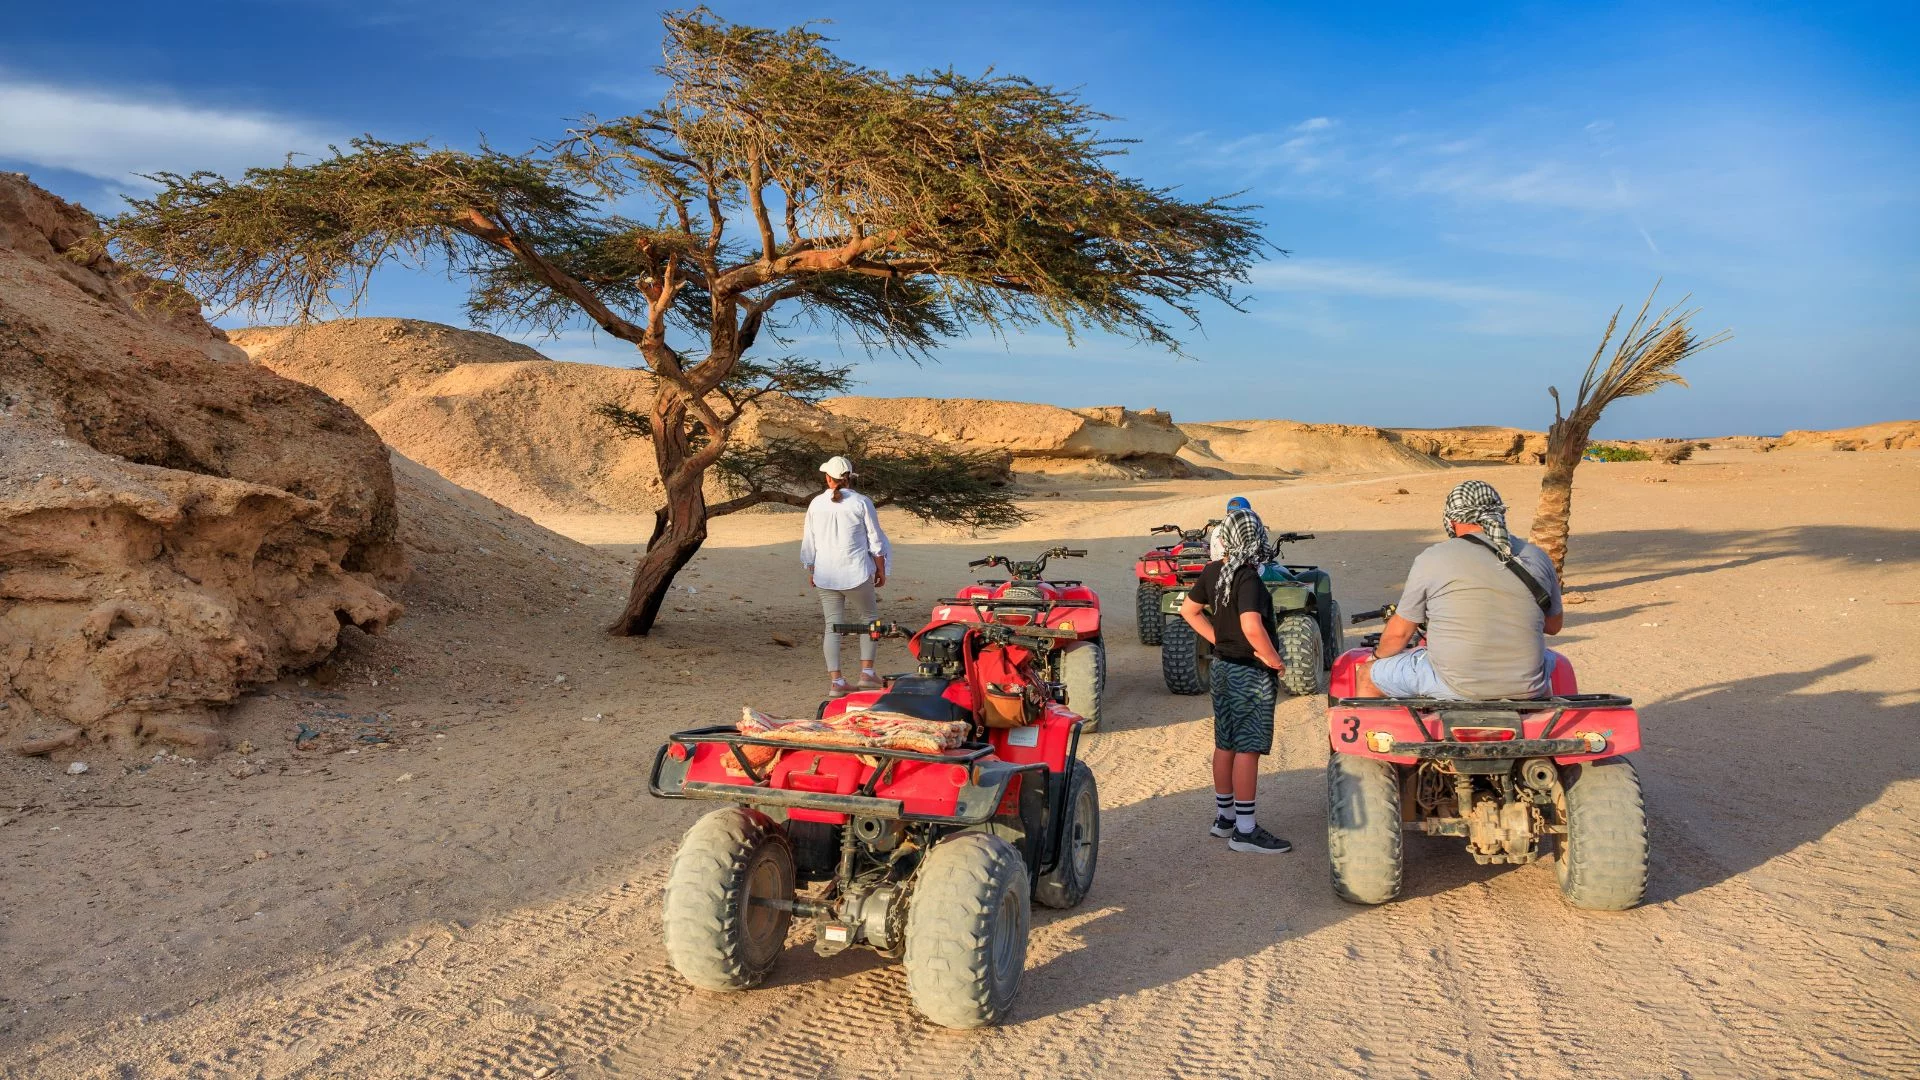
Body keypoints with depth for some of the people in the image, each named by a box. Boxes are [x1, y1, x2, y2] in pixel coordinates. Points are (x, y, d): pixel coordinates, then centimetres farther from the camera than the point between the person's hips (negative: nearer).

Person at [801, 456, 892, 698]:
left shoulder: (816, 504, 2)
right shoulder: (861, 503, -6)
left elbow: (809, 542, 9)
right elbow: (875, 540, -3)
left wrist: (810, 571, 21)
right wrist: (881, 570, 9)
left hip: (825, 576, 3)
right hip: (857, 573, -3)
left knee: (832, 625, 6)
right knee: (868, 618, 15)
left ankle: (835, 680, 4)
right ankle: (867, 672, 11)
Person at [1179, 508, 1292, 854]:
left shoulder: (1212, 572, 2)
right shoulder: (1248, 577, -22)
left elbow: (1189, 610, 13)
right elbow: (1252, 627, -33)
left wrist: (1219, 640, 10)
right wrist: (1273, 659, -18)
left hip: (1221, 667, 8)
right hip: (1251, 673, -8)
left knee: (1225, 745, 16)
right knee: (1248, 749, -1)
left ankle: (1224, 816, 28)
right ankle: (1245, 830, 5)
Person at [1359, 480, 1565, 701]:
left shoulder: (1432, 559, -5)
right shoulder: (1537, 558, 4)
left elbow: (1398, 633, 1)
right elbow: (1554, 626, 18)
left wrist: (1378, 656, 21)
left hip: (1455, 689, -4)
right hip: (1527, 691, 4)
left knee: (1367, 675, 17)